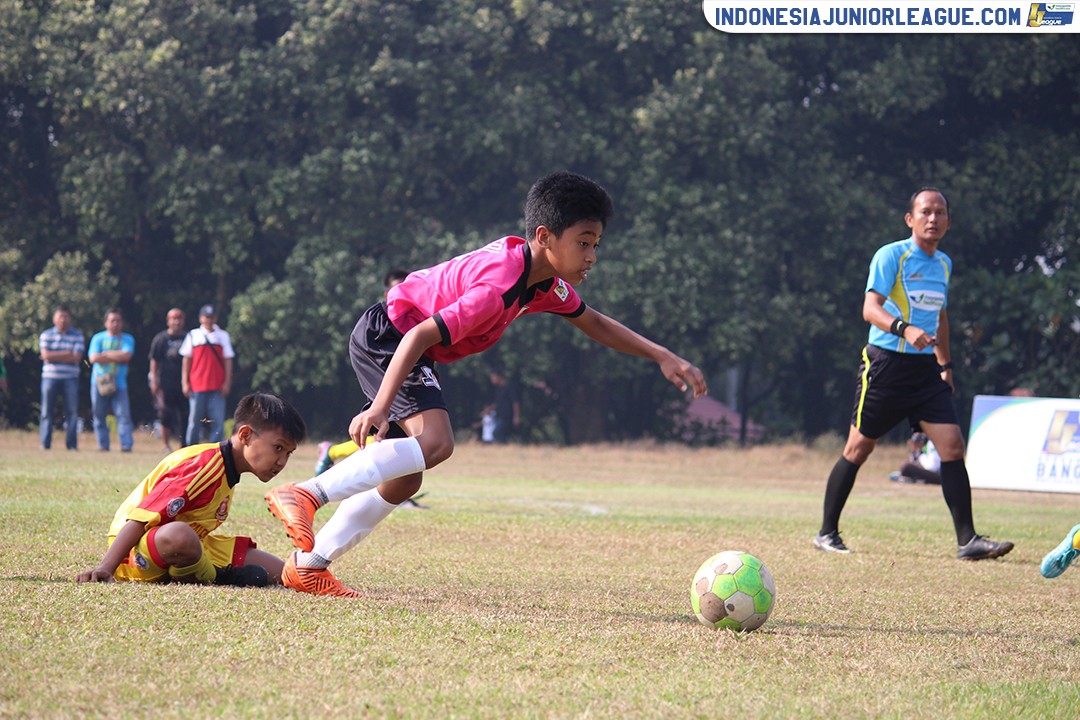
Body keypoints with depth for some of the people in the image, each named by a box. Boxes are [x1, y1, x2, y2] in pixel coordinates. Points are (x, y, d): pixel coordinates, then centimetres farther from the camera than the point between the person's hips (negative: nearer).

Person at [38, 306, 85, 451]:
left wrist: (54, 356, -9)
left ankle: (72, 444, 1)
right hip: (50, 377, 0)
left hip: (70, 378, 0)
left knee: (72, 411, -3)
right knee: (47, 411, -1)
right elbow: (46, 355, -7)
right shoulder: (46, 335, 6)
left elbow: (76, 357, -7)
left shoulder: (77, 336, 5)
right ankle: (45, 444, 2)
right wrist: (67, 353, -9)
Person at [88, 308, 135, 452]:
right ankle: (103, 445, 12)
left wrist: (105, 354, -6)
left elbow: (126, 356, -10)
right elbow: (93, 358, -7)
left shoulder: (127, 339, 8)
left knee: (123, 414, -12)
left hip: (119, 383, -1)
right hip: (99, 382, 1)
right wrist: (116, 357, -6)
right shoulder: (98, 338, 8)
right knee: (99, 416, 4)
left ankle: (126, 445, -16)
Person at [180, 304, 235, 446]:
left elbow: (228, 360, 9)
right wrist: (185, 382, 3)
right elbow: (186, 360, 10)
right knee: (195, 419, 1)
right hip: (196, 386, 0)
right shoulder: (192, 336, 9)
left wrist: (227, 382, 1)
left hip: (217, 387, 0)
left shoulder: (223, 336, 10)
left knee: (218, 420, -5)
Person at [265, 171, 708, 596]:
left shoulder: (547, 282, 0)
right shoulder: (498, 287, -29)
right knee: (434, 442, -28)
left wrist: (662, 357, 10)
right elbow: (421, 336, -33)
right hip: (387, 335, -10)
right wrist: (380, 406, -40)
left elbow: (594, 324, 17)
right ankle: (303, 495, -29)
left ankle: (306, 567, 13)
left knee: (403, 479, 9)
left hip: (402, 343, 10)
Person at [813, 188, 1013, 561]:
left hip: (926, 368, 6)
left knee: (953, 446, -7)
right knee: (858, 449, 2)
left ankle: (967, 540, -6)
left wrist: (945, 364, 25)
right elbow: (870, 308, -19)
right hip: (886, 363, -6)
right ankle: (827, 533, 15)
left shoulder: (944, 264, 14)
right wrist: (904, 329, -36)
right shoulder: (891, 256, -8)